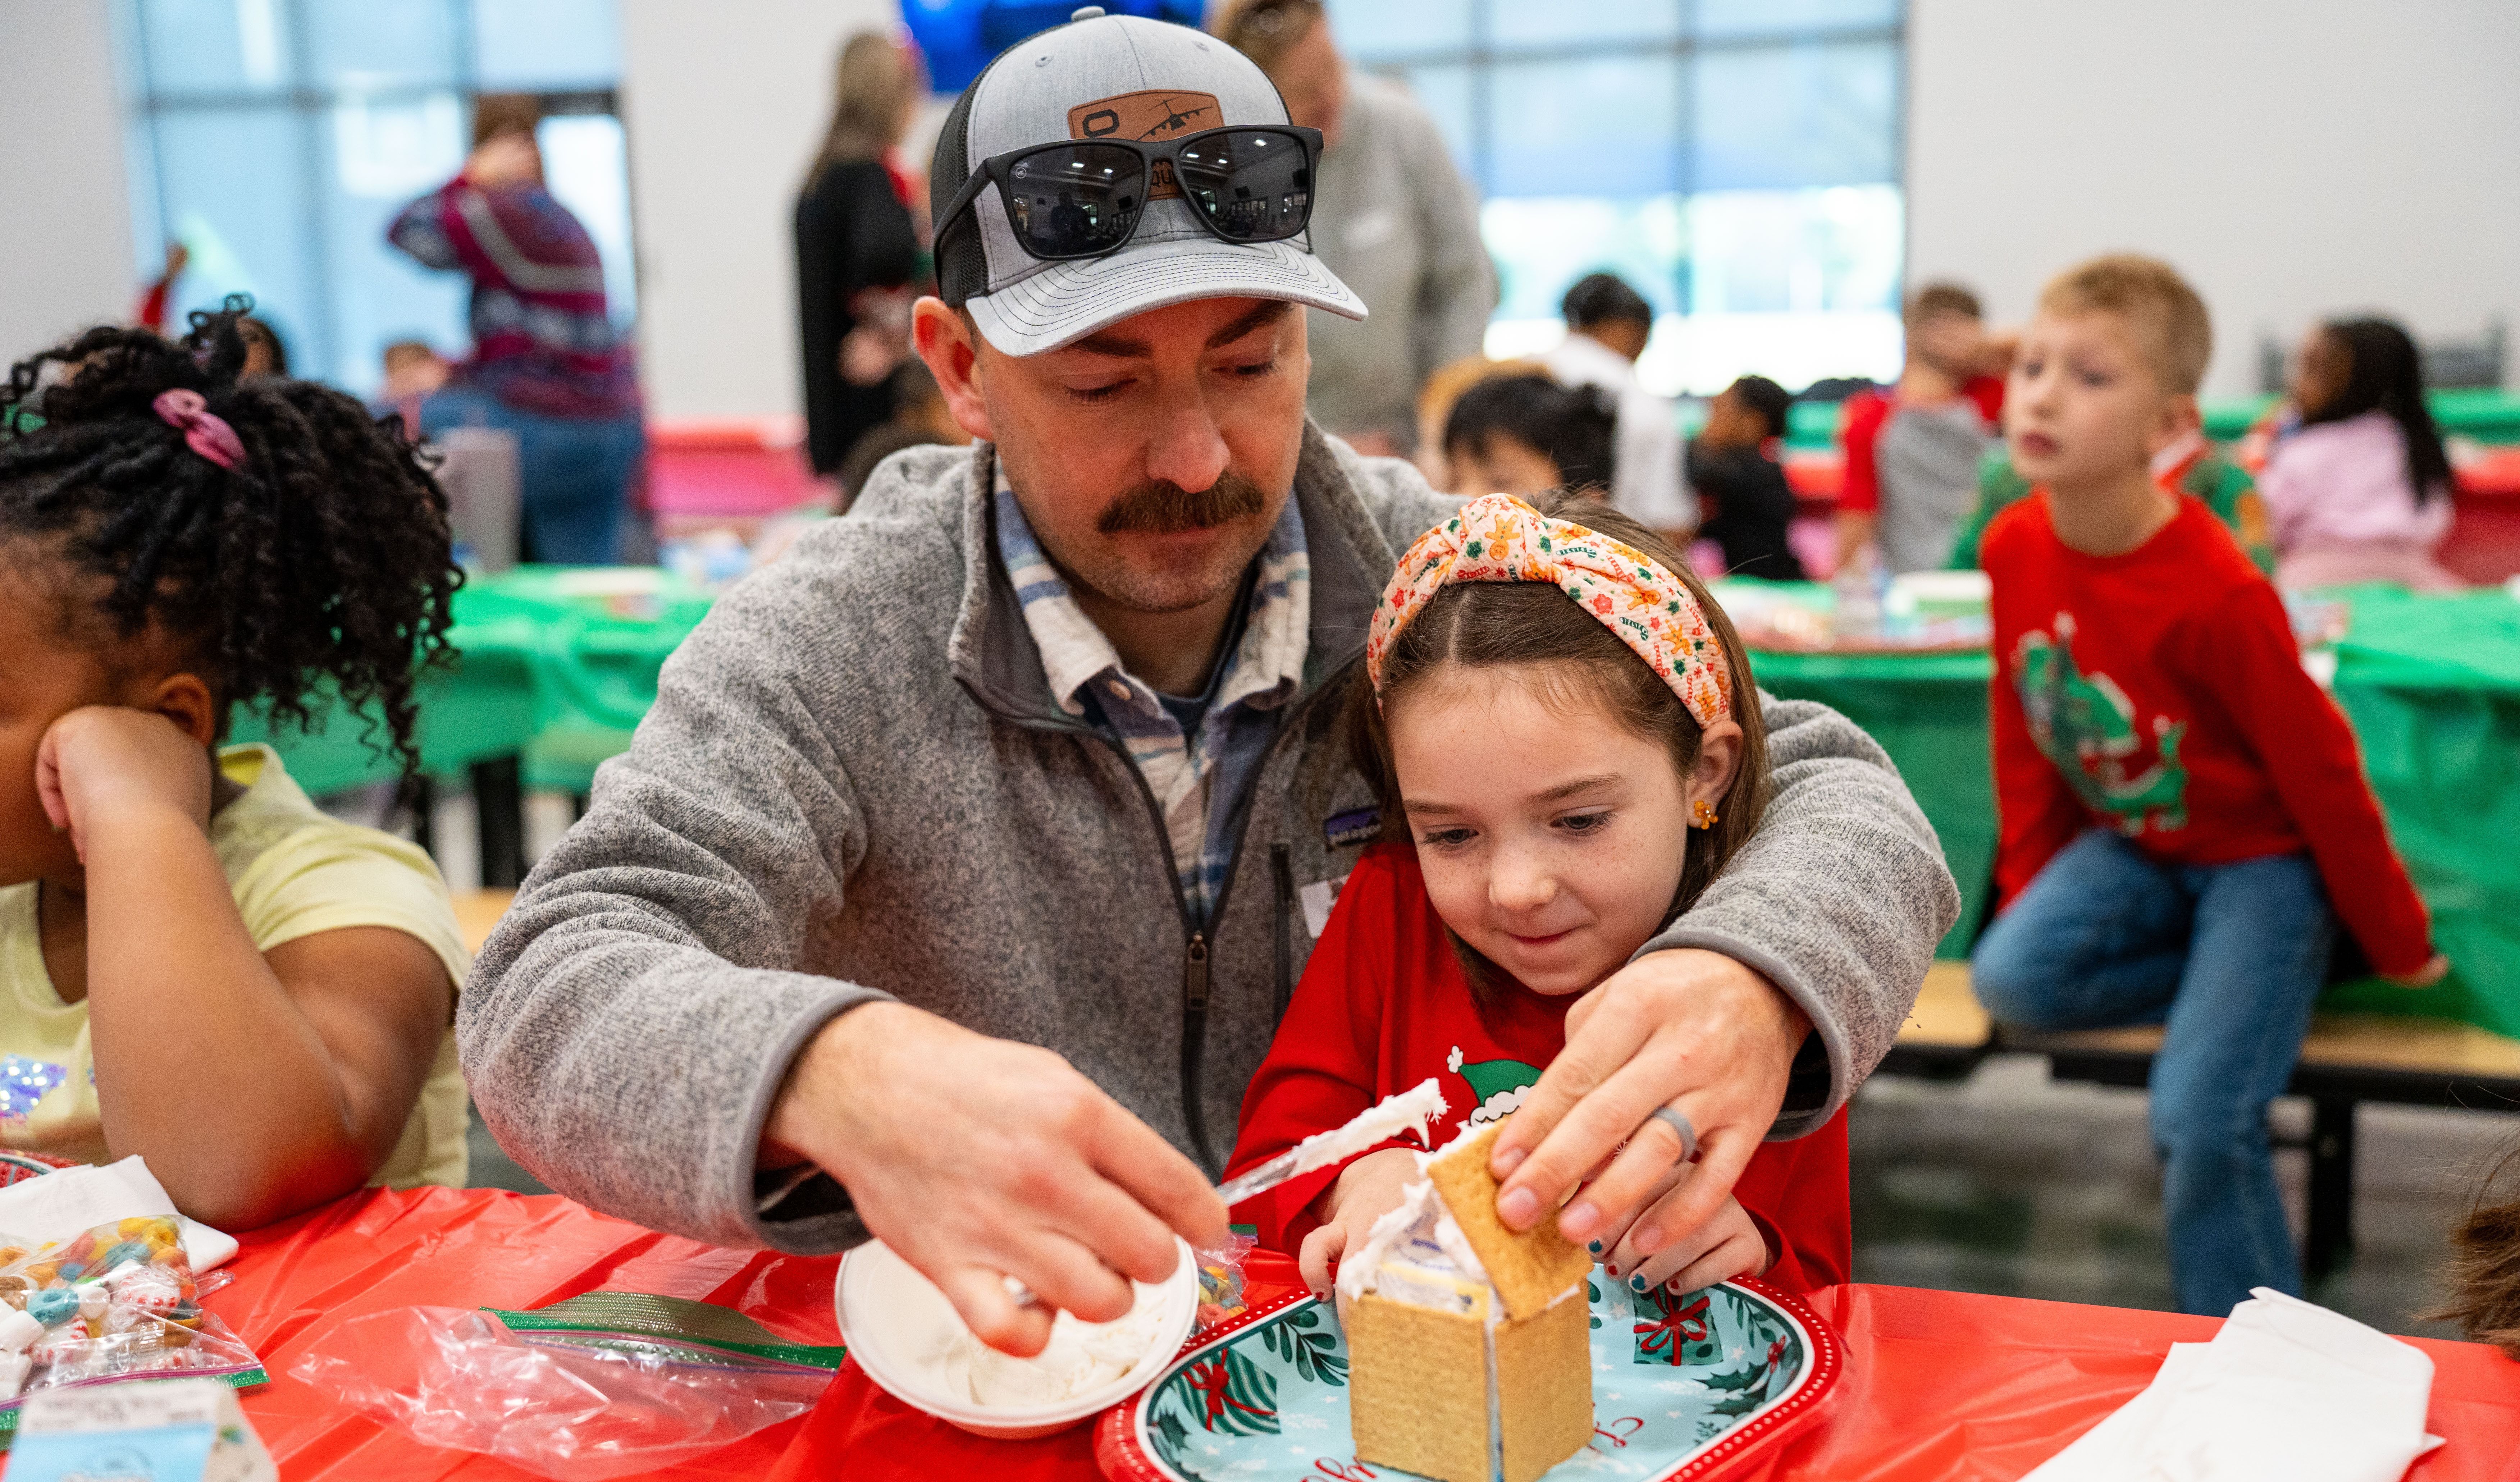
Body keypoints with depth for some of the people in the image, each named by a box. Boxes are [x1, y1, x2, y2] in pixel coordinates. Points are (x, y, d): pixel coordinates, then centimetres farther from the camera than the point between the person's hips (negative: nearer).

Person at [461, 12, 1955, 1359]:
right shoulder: (835, 647, -12)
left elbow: (1833, 795, -7)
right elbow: (552, 1000, -21)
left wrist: (1750, 991, -31)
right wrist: (839, 1083, -44)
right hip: (987, 1369, 0)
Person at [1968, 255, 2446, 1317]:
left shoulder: (2217, 594, -29)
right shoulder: (2016, 547, -11)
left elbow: (2319, 770, -17)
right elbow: (2022, 724, 4)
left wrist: (2398, 945, -6)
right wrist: (2031, 888, 7)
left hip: (2260, 854, -6)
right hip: (2129, 841, 6)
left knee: (2200, 1125, -16)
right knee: (2012, 978, -20)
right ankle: (2253, 997, 4)